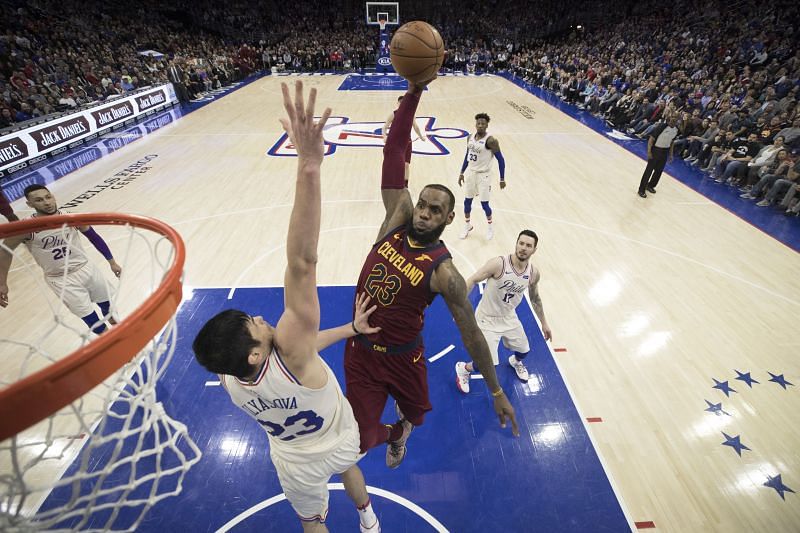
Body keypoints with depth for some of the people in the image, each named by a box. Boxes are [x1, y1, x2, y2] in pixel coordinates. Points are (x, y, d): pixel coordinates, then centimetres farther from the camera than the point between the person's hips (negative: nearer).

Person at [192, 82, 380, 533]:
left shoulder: (229, 378, -26)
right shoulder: (288, 354, -45)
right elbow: (302, 264, -62)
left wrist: (350, 328, -6)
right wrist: (309, 168, -68)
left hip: (296, 463, 2)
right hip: (338, 442, -1)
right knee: (349, 469, 34)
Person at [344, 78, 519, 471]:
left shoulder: (444, 273, -21)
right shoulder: (398, 219, -12)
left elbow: (471, 334, -13)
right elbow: (393, 153, -18)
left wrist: (497, 392, -7)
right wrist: (415, 90, -25)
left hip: (403, 357, -2)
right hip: (361, 351, 2)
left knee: (415, 414, 25)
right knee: (360, 439, 5)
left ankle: (398, 430, 67)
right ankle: (389, 435, 45)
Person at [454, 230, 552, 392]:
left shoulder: (534, 273, -9)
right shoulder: (498, 263, -28)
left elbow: (535, 299, 9)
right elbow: (472, 280, -24)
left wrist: (544, 323, 16)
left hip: (509, 317, 6)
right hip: (487, 318, -6)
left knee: (524, 351, 21)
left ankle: (515, 361, 60)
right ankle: (463, 368, 25)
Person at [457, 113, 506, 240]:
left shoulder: (491, 141, -18)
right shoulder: (470, 137, 2)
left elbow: (500, 160, -12)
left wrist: (502, 179, -11)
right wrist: (461, 173, 15)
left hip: (483, 175, -6)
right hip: (470, 172, 6)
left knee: (484, 204, 1)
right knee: (467, 201, 11)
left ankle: (490, 227, 25)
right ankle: (467, 225, 30)